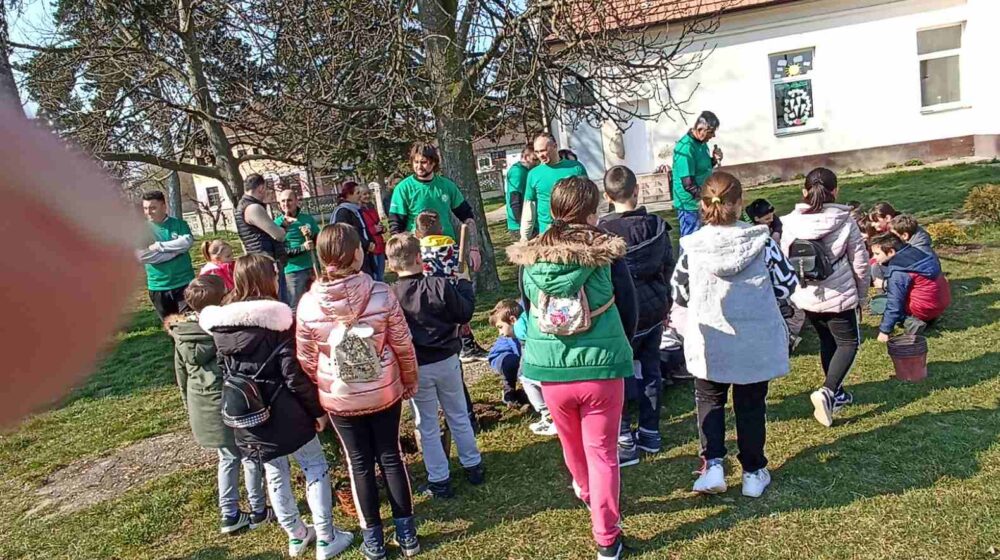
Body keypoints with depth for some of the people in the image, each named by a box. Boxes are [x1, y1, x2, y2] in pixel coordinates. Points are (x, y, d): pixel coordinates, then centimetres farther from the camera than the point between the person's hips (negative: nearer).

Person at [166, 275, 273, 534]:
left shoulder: (181, 335, -2)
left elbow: (182, 374, 7)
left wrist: (191, 406, 20)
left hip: (203, 409, 6)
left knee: (228, 458, 22)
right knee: (250, 457, 13)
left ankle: (229, 515, 28)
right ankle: (258, 511, 25)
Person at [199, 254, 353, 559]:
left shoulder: (220, 323, 0)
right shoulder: (275, 319, -18)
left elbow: (226, 370, 8)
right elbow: (294, 373, -19)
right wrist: (317, 409, -8)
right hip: (283, 411, -6)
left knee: (275, 474, 19)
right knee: (315, 468, 11)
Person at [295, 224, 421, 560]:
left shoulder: (308, 304, -14)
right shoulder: (381, 294, -17)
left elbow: (307, 360, -5)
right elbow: (403, 345, -8)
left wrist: (318, 394, 13)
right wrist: (410, 381, 9)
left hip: (339, 398, 0)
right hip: (384, 392, 0)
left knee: (359, 464, 15)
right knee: (391, 457, 16)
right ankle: (407, 533, 28)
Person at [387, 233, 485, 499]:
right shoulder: (440, 285, -15)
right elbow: (465, 314, -2)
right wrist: (464, 284, 11)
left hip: (415, 368, -1)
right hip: (447, 361, 1)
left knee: (427, 426, 14)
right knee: (459, 416, 20)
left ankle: (439, 481, 21)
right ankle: (473, 466, 34)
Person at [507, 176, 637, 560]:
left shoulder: (529, 259, -5)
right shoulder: (607, 255, -11)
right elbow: (629, 309, 0)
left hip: (550, 370, 3)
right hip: (602, 368, -3)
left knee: (572, 443, 25)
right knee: (602, 451, 11)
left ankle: (586, 493, 54)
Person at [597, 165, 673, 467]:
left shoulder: (602, 231, -16)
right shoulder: (657, 225, -2)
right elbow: (668, 267, 7)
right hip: (655, 308, 5)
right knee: (651, 369, 15)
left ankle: (625, 442, 9)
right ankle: (650, 433, 27)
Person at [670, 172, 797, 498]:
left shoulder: (691, 246, -13)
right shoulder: (760, 241, -11)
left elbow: (679, 294, -2)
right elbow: (787, 284, -2)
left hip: (708, 344, 0)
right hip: (756, 342, 1)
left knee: (709, 400, 21)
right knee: (751, 404, 18)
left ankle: (713, 465, 8)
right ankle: (753, 473, 29)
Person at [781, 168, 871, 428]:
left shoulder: (791, 222, -5)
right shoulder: (845, 221, -10)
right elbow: (860, 263, -5)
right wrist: (862, 296, 9)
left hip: (805, 296, 4)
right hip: (838, 295, -3)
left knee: (827, 341, 23)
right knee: (849, 342, 12)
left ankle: (835, 393, 34)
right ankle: (827, 392, -6)